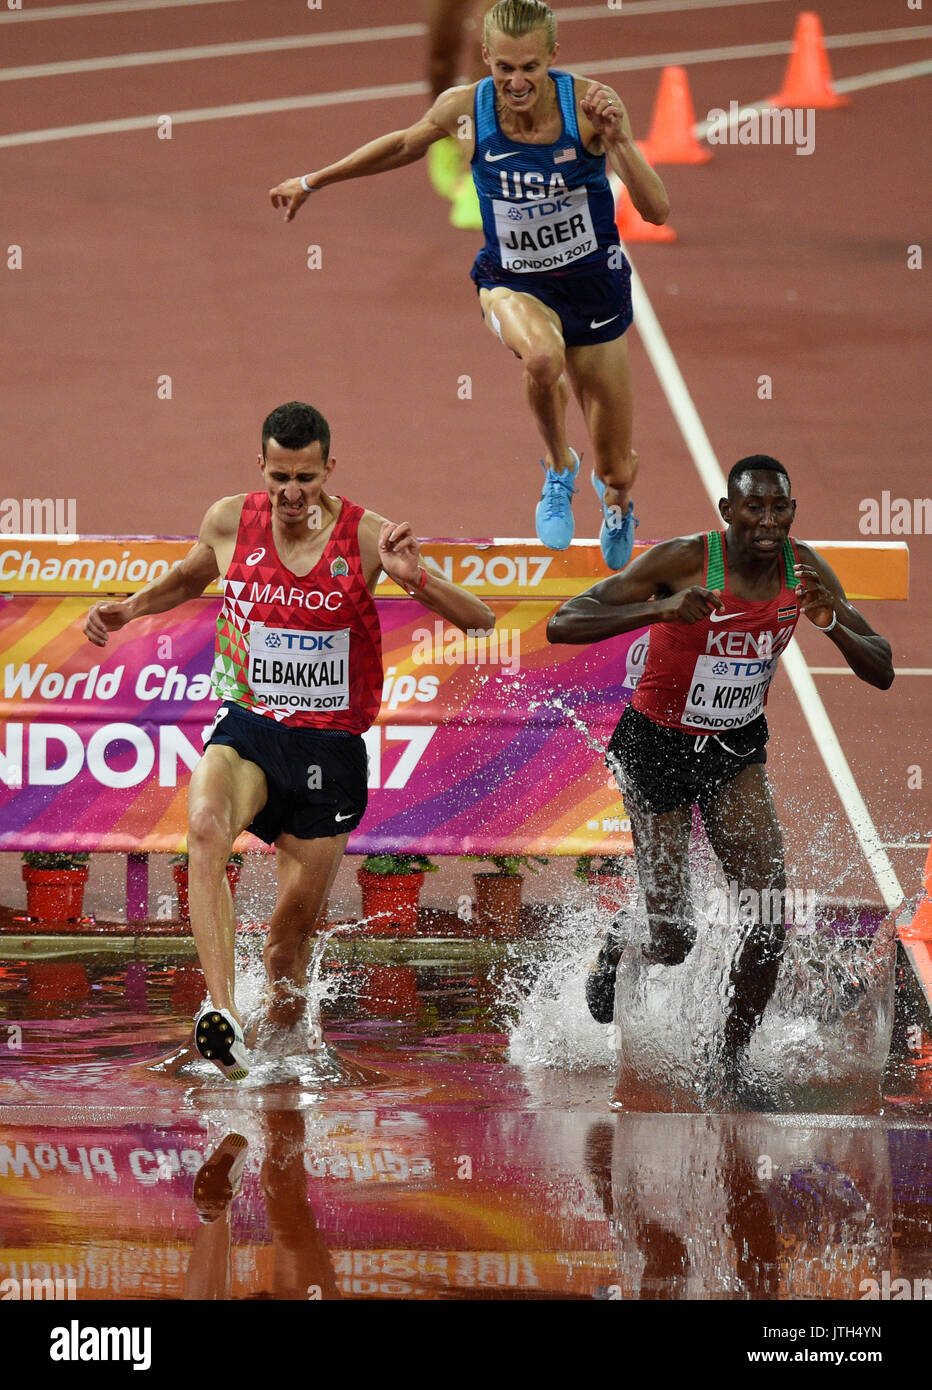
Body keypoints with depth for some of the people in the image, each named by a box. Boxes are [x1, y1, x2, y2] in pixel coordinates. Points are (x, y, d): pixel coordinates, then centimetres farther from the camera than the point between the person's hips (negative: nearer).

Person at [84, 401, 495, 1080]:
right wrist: (128, 609, 6)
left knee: (295, 927, 6)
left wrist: (414, 576, -28)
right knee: (205, 827, -34)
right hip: (247, 727, 1)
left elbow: (481, 621, -10)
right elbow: (187, 580, 24)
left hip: (330, 746, -1)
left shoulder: (366, 536, -9)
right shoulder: (230, 521, -1)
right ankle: (222, 1014, -45)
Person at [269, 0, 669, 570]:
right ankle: (560, 469, -8)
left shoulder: (588, 103, -22)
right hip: (513, 282, 0)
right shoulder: (465, 108, -17)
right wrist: (312, 182, 16)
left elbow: (658, 211, -26)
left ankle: (617, 505, 52)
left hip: (594, 282, 0)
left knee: (617, 475, 10)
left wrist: (620, 139, -42)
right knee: (541, 356, -40)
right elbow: (405, 144, 7)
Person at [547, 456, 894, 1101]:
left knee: (772, 914, -14)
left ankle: (731, 1062, 5)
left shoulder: (803, 569, -9)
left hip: (736, 753, 4)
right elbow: (563, 624, -27)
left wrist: (832, 623, -28)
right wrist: (659, 610, -43)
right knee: (671, 939, -1)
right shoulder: (683, 560, -24)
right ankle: (615, 950, 37)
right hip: (657, 749, -4)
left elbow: (882, 672, -6)